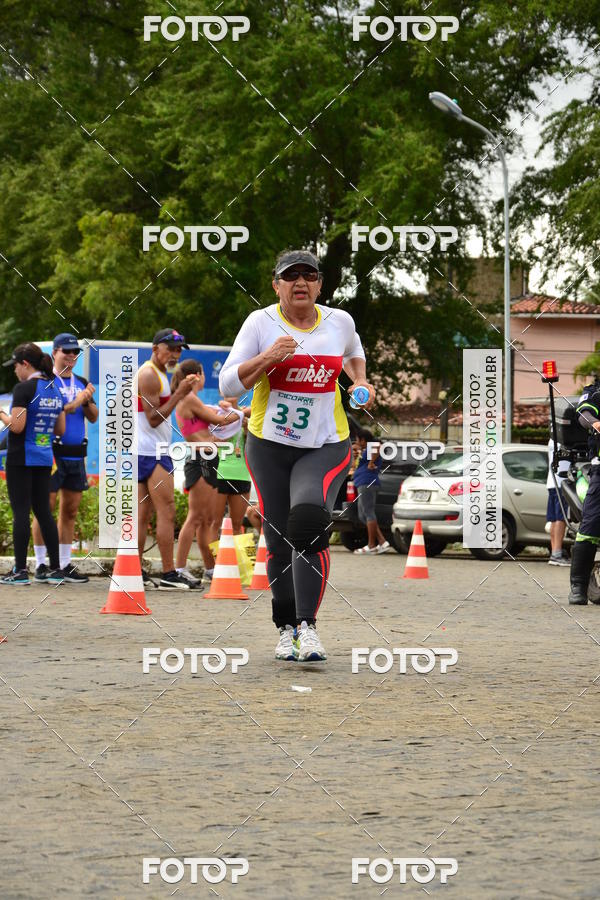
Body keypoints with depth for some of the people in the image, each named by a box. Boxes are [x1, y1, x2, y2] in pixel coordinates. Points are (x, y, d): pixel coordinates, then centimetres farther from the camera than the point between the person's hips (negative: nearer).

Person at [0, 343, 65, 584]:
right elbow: (60, 429, 14)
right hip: (44, 460, 7)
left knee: (21, 512, -3)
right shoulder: (54, 390, 10)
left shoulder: (23, 389, -13)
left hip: (21, 459, -7)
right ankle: (55, 570, 10)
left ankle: (20, 571, -3)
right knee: (44, 512, 11)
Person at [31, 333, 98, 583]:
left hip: (76, 454, 6)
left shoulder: (82, 383, 15)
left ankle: (65, 564, 13)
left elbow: (93, 418, 14)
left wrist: (88, 402, -5)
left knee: (70, 510, 8)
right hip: (52, 452, -6)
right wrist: (74, 404, -18)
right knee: (45, 508, -4)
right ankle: (41, 565, 0)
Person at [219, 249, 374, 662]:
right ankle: (288, 630, 20)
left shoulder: (339, 321, 4)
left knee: (309, 520, -26)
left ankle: (308, 625, -25)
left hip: (326, 446, 0)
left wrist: (360, 382, 10)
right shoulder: (261, 322, -4)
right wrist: (268, 358, -22)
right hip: (269, 445, 1)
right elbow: (228, 384, -9)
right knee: (279, 541, 2)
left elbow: (353, 352, 28)